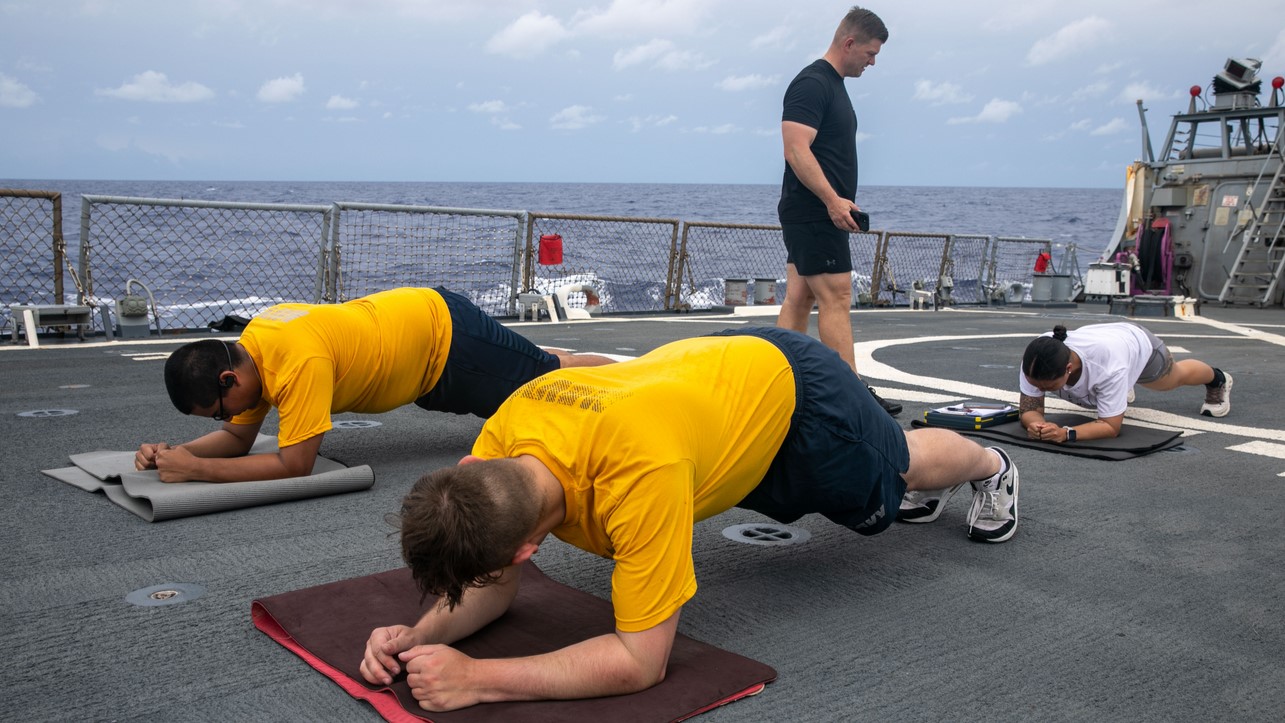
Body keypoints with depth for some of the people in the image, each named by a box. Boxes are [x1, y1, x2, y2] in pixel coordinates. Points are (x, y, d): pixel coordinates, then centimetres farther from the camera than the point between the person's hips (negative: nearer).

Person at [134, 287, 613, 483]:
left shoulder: (299, 362, -36)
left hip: (446, 336, -8)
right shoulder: (248, 350, -8)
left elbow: (294, 464, -32)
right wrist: (175, 453, -13)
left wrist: (196, 469, -30)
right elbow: (238, 438, 3)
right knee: (536, 376, 25)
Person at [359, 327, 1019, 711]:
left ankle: (991, 466, 62)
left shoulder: (639, 472, -50)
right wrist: (418, 636, -32)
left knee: (897, 468, 26)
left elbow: (640, 661, -42)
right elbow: (499, 589, -14)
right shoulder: (503, 437, -28)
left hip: (793, 391, -5)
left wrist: (476, 679, -46)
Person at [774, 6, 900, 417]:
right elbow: (796, 150, -22)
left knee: (799, 298, 9)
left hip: (820, 214, 10)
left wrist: (840, 203, 20)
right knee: (836, 299, -9)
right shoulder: (812, 84, -13)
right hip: (814, 213, -10)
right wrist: (833, 200, -26)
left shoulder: (833, 85, 19)